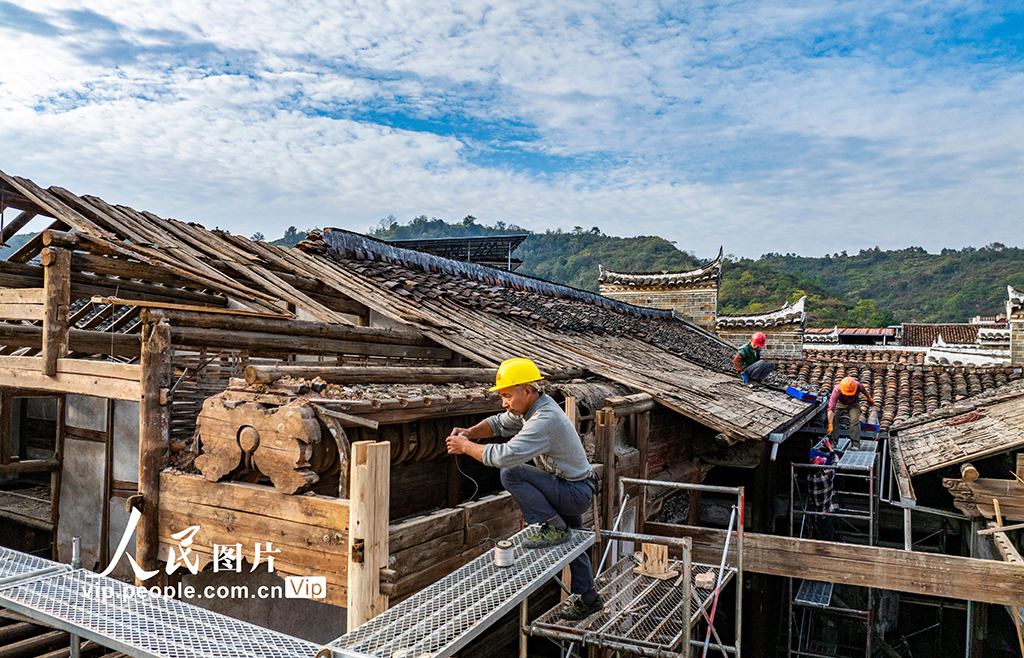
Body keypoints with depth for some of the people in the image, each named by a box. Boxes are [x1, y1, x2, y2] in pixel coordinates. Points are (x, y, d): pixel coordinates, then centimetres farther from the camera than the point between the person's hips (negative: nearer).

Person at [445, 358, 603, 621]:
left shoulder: (544, 420, -30)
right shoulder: (532, 406, 0)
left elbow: (507, 455, -38)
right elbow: (499, 423, 11)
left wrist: (467, 447, -26)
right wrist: (469, 433, -8)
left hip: (575, 492, -10)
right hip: (568, 490, 10)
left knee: (511, 473, -22)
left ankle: (553, 527, -12)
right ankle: (589, 599, 44)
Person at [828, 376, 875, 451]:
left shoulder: (858, 385, -35)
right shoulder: (836, 391, -42)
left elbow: (863, 390, -6)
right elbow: (831, 409, -47)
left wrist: (868, 397, 14)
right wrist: (830, 425, -53)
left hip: (853, 404, 1)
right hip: (839, 403, -1)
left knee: (855, 420, -18)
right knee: (832, 418, -18)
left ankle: (855, 444, -14)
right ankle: (833, 441, -7)